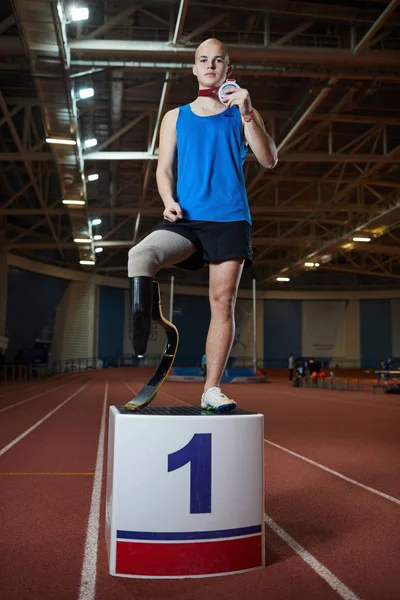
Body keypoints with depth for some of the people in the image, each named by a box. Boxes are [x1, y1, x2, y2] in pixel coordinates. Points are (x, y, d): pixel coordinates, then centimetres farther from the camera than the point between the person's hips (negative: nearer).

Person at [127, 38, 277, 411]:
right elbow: (164, 168, 11)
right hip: (185, 219, 1)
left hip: (230, 220, -1)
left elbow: (269, 161, -1)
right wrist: (169, 201, -10)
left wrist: (247, 114, -12)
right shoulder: (175, 117, 17)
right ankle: (142, 325, -23)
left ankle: (212, 388, 2)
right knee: (139, 255, -30)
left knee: (222, 303, -4)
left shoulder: (243, 114, 12)